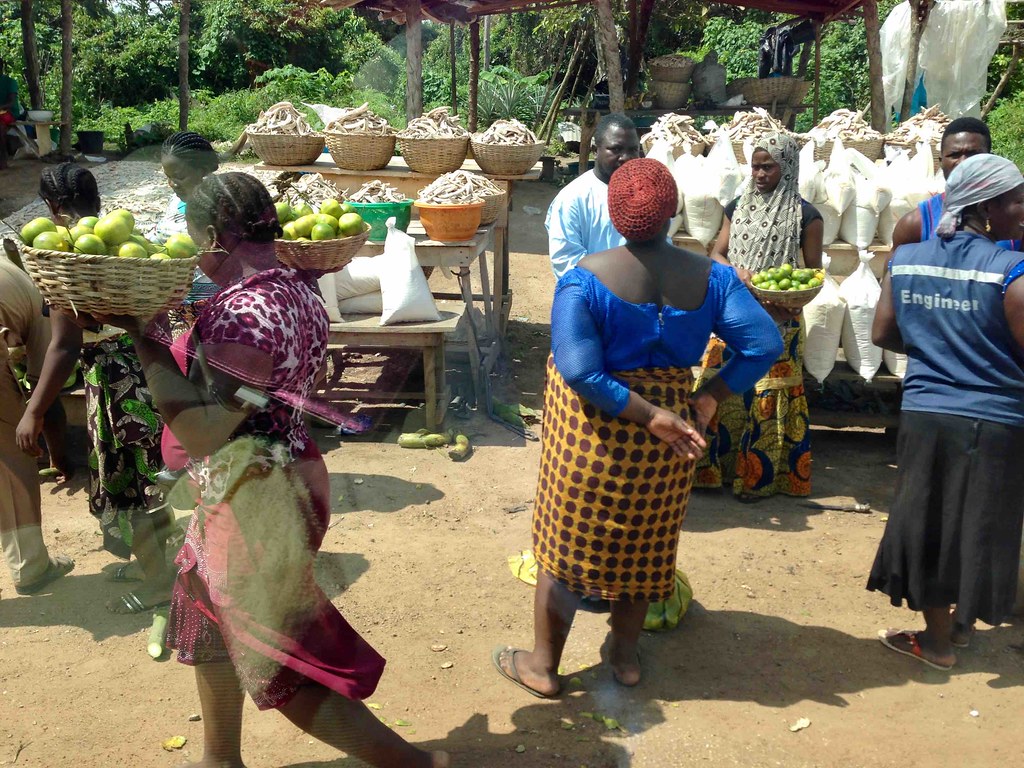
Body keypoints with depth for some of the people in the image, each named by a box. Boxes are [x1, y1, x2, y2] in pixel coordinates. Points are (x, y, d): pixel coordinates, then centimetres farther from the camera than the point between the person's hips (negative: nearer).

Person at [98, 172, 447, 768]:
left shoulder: (243, 311, -26)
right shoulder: (298, 289, 2)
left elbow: (201, 433, -25)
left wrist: (147, 340, -20)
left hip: (254, 502, -10)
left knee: (281, 670, 6)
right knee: (211, 622, 26)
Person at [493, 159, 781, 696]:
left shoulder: (584, 279, -19)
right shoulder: (709, 277, -8)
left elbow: (579, 371, -27)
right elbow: (764, 345, -12)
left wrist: (650, 416, -21)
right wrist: (710, 396, -8)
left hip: (592, 429, -3)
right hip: (668, 430, 3)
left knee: (566, 540, 13)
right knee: (642, 543, 21)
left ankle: (542, 665, 27)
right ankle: (625, 654, 38)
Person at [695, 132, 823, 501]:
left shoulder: (805, 215, -2)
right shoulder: (738, 207, 11)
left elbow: (813, 271, 0)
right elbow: (717, 255, 8)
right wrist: (740, 273, -14)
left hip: (778, 320, -3)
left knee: (767, 394, -1)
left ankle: (758, 476, 10)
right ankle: (710, 466, 15)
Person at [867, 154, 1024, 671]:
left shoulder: (904, 260, 0)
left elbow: (883, 334, 7)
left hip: (923, 415, 4)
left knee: (928, 522, 16)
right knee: (981, 527, 16)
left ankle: (937, 640, 29)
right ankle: (961, 625, 35)